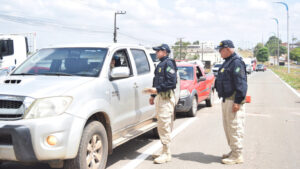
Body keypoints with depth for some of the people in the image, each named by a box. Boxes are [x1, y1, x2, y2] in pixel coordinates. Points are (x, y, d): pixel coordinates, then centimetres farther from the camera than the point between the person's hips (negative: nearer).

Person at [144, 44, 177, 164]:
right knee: (162, 126, 12)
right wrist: (153, 95, 23)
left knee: (164, 126, -9)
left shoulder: (168, 63, -9)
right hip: (160, 97, 10)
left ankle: (166, 154, -4)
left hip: (166, 97, -10)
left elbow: (171, 82, -19)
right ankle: (164, 152, 20)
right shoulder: (160, 64, 21)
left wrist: (157, 89, -22)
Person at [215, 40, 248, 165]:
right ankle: (234, 151, 28)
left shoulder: (236, 62, -15)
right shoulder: (227, 62, 18)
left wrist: (237, 101, -24)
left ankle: (237, 156, 2)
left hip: (233, 101, -11)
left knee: (235, 128, -5)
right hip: (226, 100, 11)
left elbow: (241, 83, -21)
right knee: (228, 127, 17)